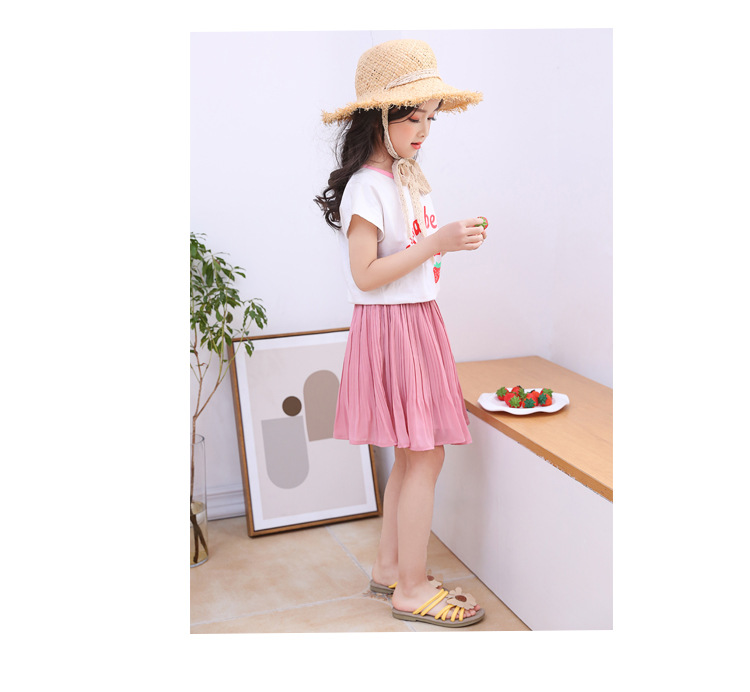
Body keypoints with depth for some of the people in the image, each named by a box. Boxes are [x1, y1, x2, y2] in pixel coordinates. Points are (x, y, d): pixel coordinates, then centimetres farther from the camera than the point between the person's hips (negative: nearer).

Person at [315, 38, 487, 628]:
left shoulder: (408, 178, 14)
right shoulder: (366, 187, -15)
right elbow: (366, 275, -20)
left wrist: (452, 240, 7)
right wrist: (436, 243, -22)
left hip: (420, 320, 9)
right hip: (391, 325, -9)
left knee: (412, 455, 13)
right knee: (424, 455, -5)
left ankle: (390, 567, 27)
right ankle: (413, 590, 7)